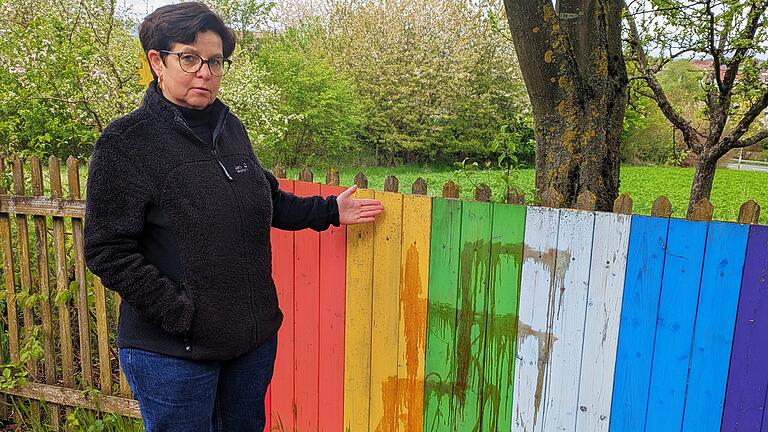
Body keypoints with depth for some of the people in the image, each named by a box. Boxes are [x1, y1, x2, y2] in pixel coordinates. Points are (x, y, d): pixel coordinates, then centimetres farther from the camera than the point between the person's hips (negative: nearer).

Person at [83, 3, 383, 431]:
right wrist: (179, 312, -19)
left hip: (255, 336, 6)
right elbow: (107, 251, -14)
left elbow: (266, 201, 17)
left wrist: (328, 211, 7)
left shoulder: (230, 127, 5)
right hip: (172, 352, -6)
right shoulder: (127, 141, -13)